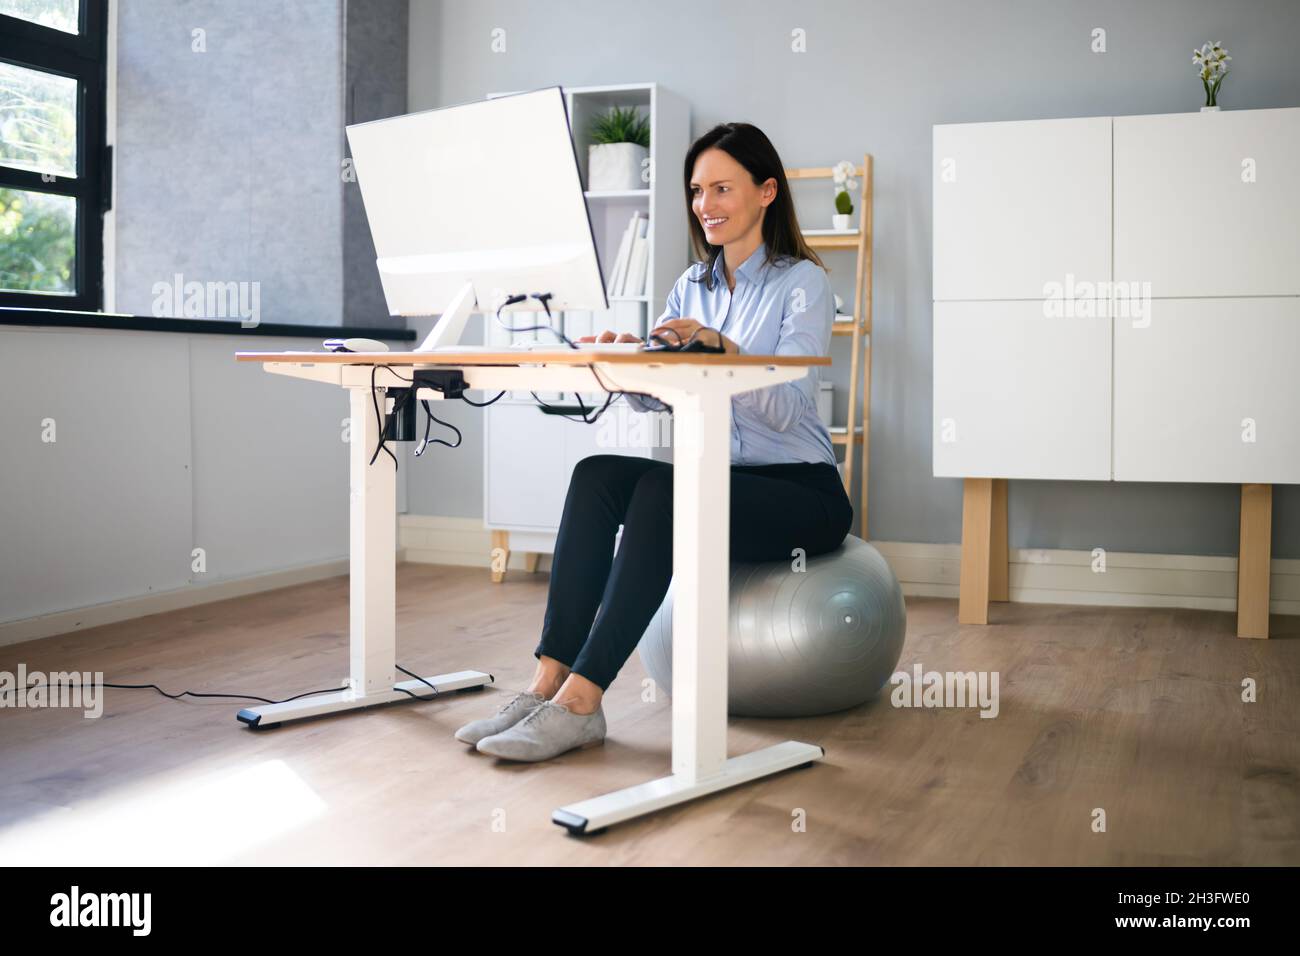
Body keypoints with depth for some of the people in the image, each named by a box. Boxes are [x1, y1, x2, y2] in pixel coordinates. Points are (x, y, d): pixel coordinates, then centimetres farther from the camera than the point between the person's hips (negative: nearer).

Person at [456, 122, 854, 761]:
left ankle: (580, 703, -34)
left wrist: (723, 348, -35)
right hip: (720, 482, 6)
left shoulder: (802, 283, -6)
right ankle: (549, 681, -27)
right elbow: (656, 398, 1)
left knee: (660, 489, -33)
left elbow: (787, 409, -20)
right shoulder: (693, 287, 13)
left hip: (800, 492, -6)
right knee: (597, 475, -22)